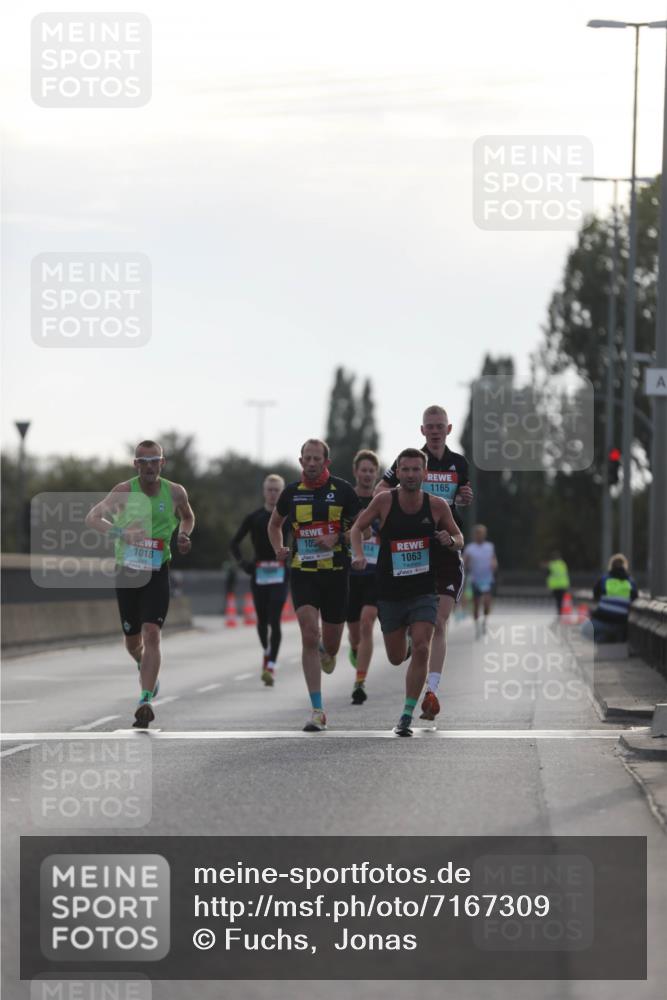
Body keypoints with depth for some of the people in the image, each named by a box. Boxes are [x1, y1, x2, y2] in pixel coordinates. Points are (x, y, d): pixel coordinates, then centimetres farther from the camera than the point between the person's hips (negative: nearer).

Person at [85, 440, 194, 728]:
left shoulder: (175, 492, -2)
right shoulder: (125, 491, -9)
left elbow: (187, 517, 20)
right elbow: (92, 518, -20)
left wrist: (183, 536, -2)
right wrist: (120, 532, -36)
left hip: (157, 572, -1)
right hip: (127, 571, 1)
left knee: (151, 634, -18)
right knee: (132, 640, 13)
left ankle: (146, 701, -23)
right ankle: (145, 668, 49)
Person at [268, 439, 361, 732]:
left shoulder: (342, 490, -2)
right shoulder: (292, 492, 5)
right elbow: (274, 523, 21)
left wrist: (336, 539, -13)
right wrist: (278, 549, 3)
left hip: (335, 573, 0)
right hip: (302, 573, 0)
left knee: (331, 645, 9)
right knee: (309, 637, -14)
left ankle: (327, 651, 51)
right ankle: (317, 712, -14)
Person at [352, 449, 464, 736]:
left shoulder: (437, 505, -6)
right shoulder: (384, 500, -8)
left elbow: (459, 538, 8)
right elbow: (357, 527, 5)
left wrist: (450, 540, -15)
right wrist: (358, 554, -13)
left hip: (424, 593, -1)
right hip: (390, 594, 1)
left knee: (421, 650, -17)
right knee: (397, 658, 11)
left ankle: (407, 716, -8)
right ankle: (408, 644, 50)